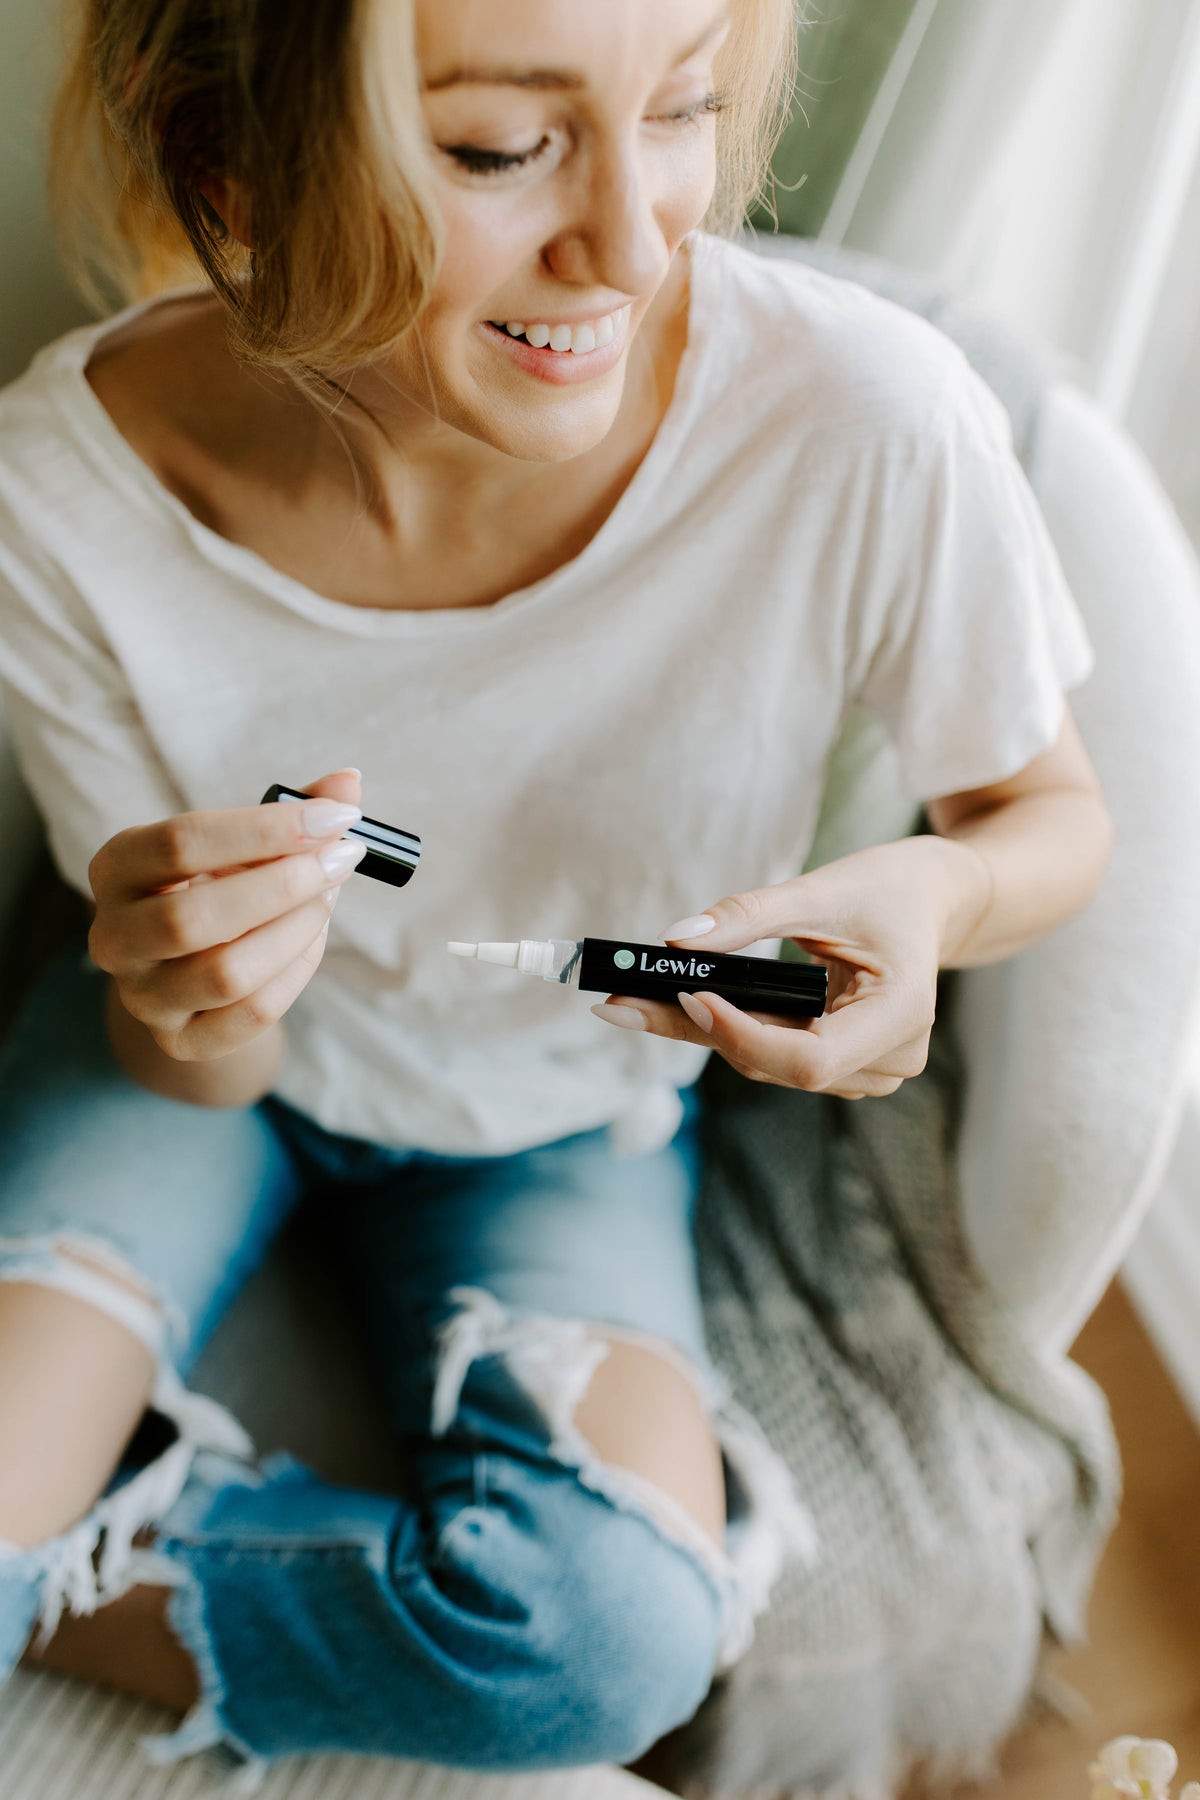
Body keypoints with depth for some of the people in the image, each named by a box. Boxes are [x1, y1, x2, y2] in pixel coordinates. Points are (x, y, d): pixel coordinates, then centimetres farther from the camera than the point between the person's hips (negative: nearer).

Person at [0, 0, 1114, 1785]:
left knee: (609, 1631, -24)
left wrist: (940, 895, -33)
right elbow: (193, 1065, -13)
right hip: (228, 1067, 0)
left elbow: (1056, 812, -9)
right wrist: (190, 1013, -37)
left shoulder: (868, 429, -30)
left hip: (567, 1117, 1)